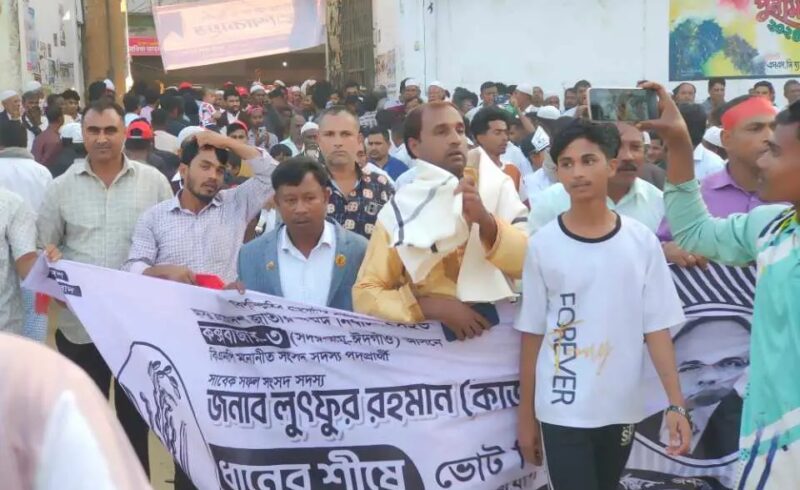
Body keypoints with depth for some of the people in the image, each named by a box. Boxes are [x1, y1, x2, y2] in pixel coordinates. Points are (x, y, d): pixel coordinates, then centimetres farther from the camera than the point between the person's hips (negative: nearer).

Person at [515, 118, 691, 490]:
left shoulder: (642, 242, -2)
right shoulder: (543, 245, -5)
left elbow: (656, 328, 0)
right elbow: (532, 334, -1)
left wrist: (676, 404, -6)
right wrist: (526, 415, 2)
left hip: (621, 407, 2)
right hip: (561, 410, -2)